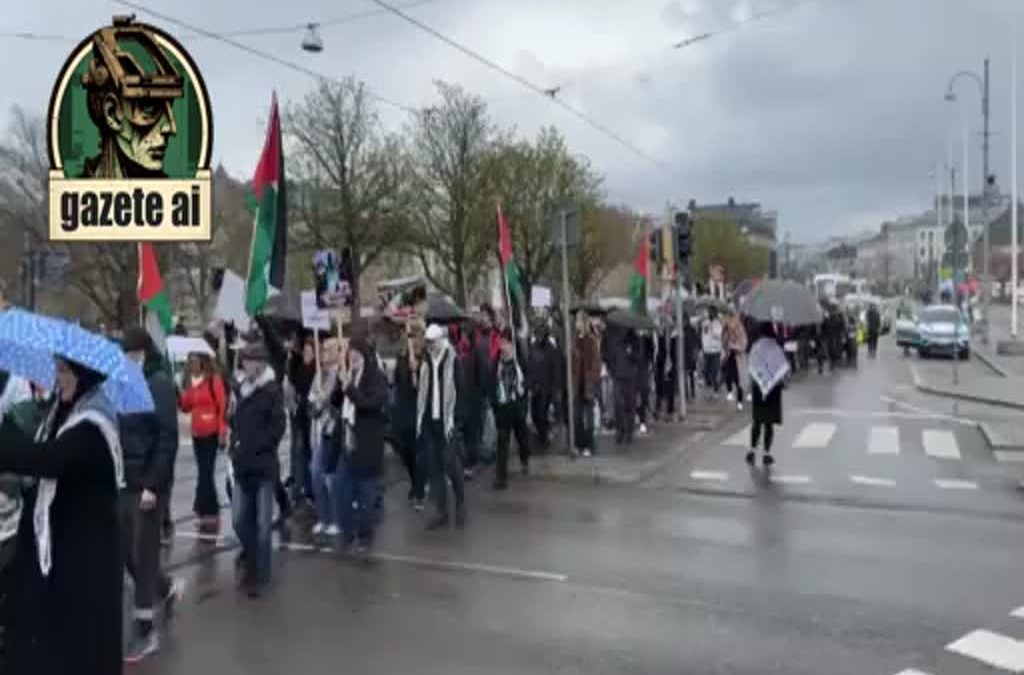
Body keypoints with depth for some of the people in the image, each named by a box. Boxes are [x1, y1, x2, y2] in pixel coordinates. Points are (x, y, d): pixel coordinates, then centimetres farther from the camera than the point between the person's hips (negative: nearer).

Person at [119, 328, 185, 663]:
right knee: (127, 552, 12)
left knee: (143, 554, 1)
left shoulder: (160, 384, -11)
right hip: (125, 483, 6)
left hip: (148, 484, -6)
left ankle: (146, 631, 14)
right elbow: (120, 434, 13)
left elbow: (168, 439, -15)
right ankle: (168, 586, 38)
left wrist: (153, 485, -19)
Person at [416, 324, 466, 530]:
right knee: (434, 467, 7)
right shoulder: (425, 361, 8)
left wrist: (454, 418, -13)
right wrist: (419, 418, 5)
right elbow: (421, 391, 11)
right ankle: (441, 512, 16)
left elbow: (459, 390, -8)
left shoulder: (453, 360, -6)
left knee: (450, 464, -3)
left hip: (445, 421, -5)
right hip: (428, 421, 5)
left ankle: (461, 504, 21)